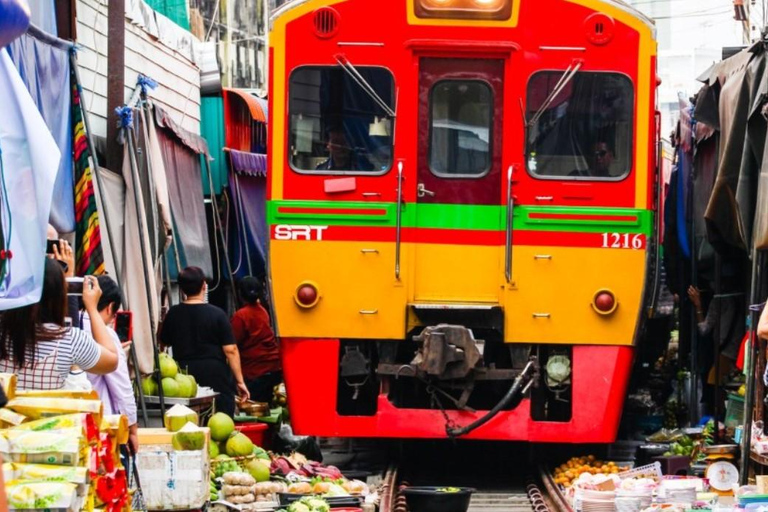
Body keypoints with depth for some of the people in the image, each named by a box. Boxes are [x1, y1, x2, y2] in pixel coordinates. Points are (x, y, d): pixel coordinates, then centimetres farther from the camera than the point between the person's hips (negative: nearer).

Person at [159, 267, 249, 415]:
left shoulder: (173, 314, 1)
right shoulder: (217, 314, -9)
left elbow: (164, 343, 16)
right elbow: (230, 350, -10)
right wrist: (240, 381, -5)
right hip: (215, 377, -3)